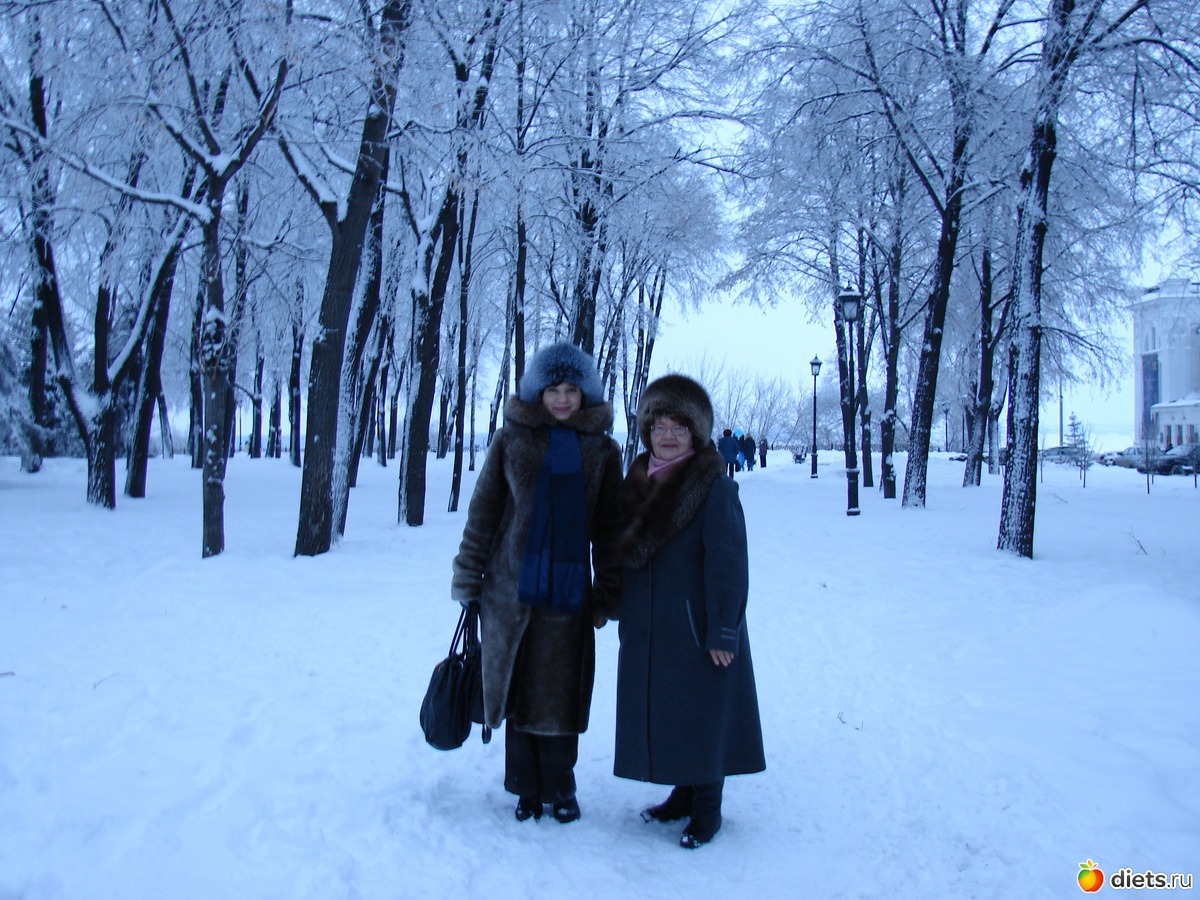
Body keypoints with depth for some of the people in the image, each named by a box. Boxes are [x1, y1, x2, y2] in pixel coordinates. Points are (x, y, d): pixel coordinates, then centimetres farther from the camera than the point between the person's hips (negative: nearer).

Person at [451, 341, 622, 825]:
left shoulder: (601, 450, 4)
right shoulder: (511, 440, 2)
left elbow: (608, 528, 7)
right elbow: (482, 513, 4)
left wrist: (607, 595, 4)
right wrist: (467, 578, 1)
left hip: (568, 594, 0)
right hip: (510, 591, 0)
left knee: (559, 695, 4)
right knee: (518, 692, 8)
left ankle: (559, 788, 23)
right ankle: (527, 789, 23)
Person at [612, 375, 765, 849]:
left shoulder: (716, 490, -14)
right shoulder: (638, 484, 7)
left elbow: (727, 566, -16)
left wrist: (723, 633, -18)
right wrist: (626, 617, 12)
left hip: (697, 630, -7)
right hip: (647, 632, 7)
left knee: (701, 717, 4)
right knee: (662, 716, 15)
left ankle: (707, 810, 21)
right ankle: (683, 792, 33)